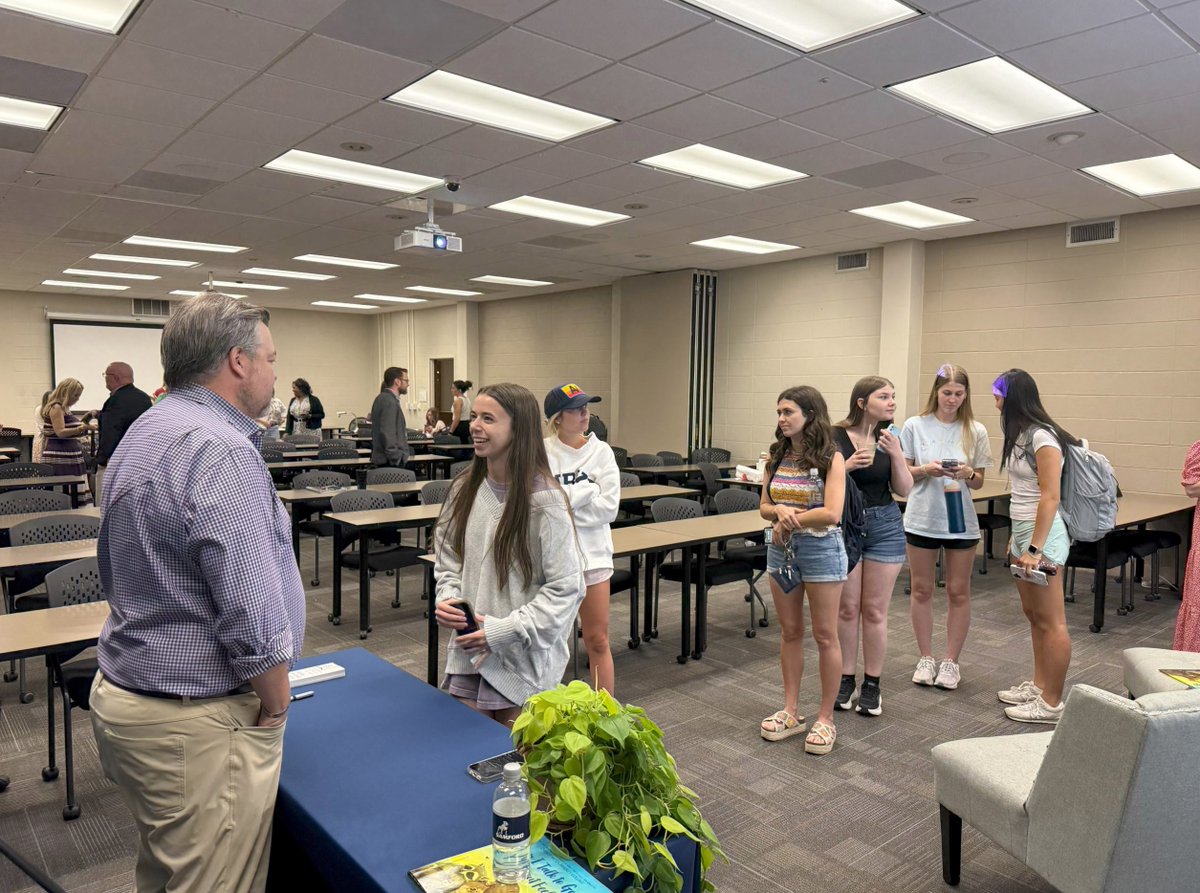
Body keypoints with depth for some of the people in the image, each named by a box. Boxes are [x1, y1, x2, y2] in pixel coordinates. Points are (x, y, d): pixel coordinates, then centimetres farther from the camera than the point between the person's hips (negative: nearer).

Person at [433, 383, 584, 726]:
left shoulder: (544, 501, -17)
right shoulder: (465, 489, 3)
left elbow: (565, 588, -15)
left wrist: (503, 630, -17)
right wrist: (447, 599, -5)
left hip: (523, 663, -5)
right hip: (467, 656, 5)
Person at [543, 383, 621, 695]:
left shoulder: (601, 451, -2)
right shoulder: (541, 453, -7)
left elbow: (609, 506, -9)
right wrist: (587, 490, -17)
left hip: (592, 553, 1)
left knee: (597, 640, 7)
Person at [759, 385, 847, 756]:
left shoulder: (831, 458, -11)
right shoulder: (777, 457, 6)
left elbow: (831, 514, -20)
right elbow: (764, 507, 6)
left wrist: (789, 520, -12)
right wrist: (781, 511, -15)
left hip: (820, 548, -5)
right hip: (781, 548, 5)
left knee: (825, 636, 5)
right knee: (790, 632, 13)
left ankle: (825, 718, 18)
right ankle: (790, 711, 25)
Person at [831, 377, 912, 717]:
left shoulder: (889, 439, 3)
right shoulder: (835, 437, -8)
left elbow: (904, 490, 1)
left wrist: (896, 454, -13)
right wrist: (848, 465, -24)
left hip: (884, 526, 2)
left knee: (875, 610, 6)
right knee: (848, 609, 6)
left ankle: (872, 685, 17)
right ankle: (846, 680, 21)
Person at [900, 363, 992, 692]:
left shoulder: (975, 431, -2)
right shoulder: (915, 426, -3)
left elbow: (979, 482, 4)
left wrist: (967, 474, -18)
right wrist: (926, 470, -18)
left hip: (961, 521, 0)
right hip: (921, 519, 0)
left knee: (958, 592, 8)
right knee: (922, 590, 9)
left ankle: (951, 661, 21)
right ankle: (926, 657, 23)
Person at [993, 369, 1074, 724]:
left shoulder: (1042, 437, -17)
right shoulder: (1022, 434, 10)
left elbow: (1050, 497, -20)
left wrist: (1035, 548, -21)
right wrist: (1017, 537, 16)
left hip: (1042, 535, -10)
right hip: (1024, 530, 10)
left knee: (1051, 622, -1)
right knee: (1033, 615, 17)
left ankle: (1051, 704, 8)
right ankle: (1038, 686, 29)